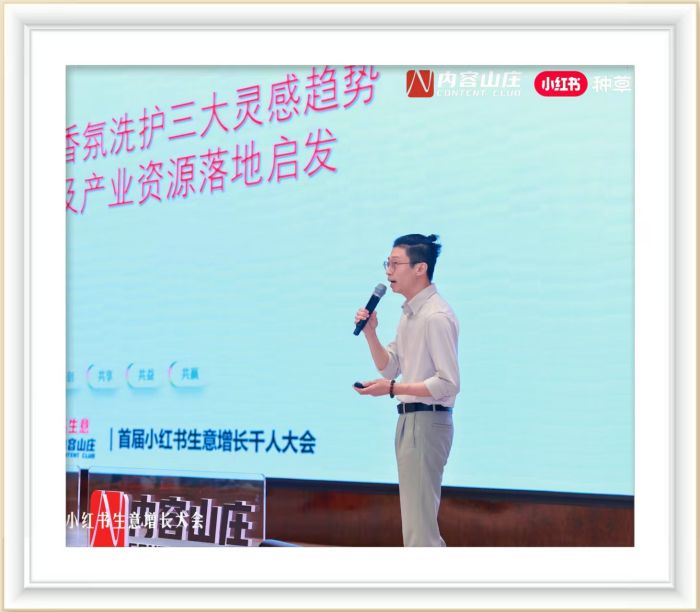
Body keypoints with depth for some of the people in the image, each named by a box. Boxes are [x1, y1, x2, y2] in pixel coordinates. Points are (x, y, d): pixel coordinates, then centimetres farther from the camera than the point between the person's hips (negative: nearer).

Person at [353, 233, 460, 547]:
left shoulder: (436, 316, -17)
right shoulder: (408, 313, 13)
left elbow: (448, 383, -20)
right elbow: (389, 368, 17)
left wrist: (391, 389, -22)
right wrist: (370, 332, 2)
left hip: (427, 422, -10)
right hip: (409, 420, 10)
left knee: (419, 521, -9)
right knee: (418, 517, 17)